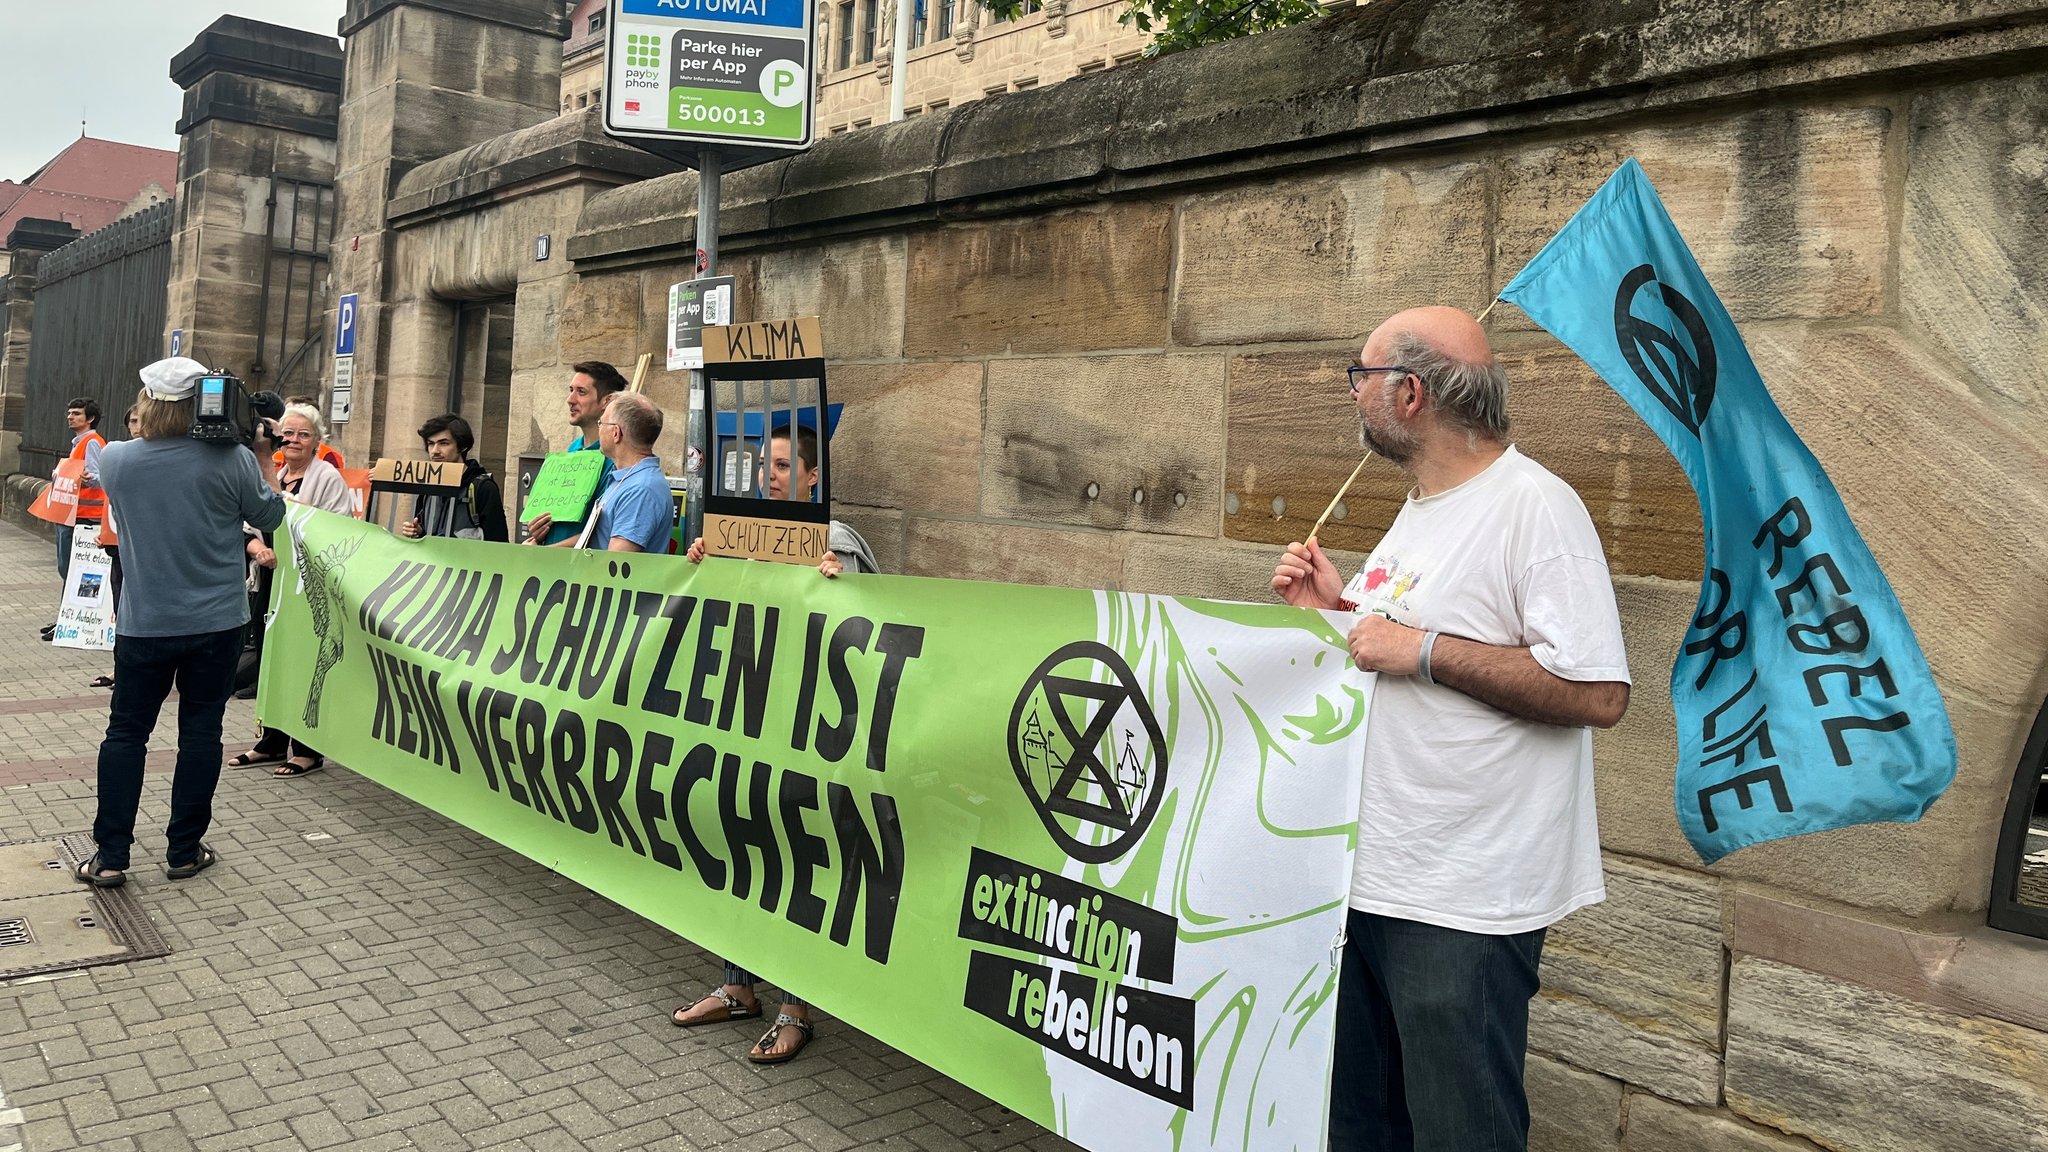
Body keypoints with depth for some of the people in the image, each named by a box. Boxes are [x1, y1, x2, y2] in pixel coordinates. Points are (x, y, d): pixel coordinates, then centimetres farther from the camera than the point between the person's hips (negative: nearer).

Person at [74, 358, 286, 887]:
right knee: (201, 731, 8)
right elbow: (270, 515, 3)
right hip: (217, 623, -1)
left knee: (126, 733, 10)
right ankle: (185, 850, 15)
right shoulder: (231, 460, -13)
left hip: (144, 624, 1)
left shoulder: (116, 460, -6)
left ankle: (110, 857, 11)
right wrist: (263, 455, 10)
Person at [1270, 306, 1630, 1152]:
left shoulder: (1534, 505, -16)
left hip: (1462, 903, -9)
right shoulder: (1421, 507, 14)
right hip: (1366, 876, 9)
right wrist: (1336, 610, 6)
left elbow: (1598, 694, -24)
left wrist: (1425, 650, -22)